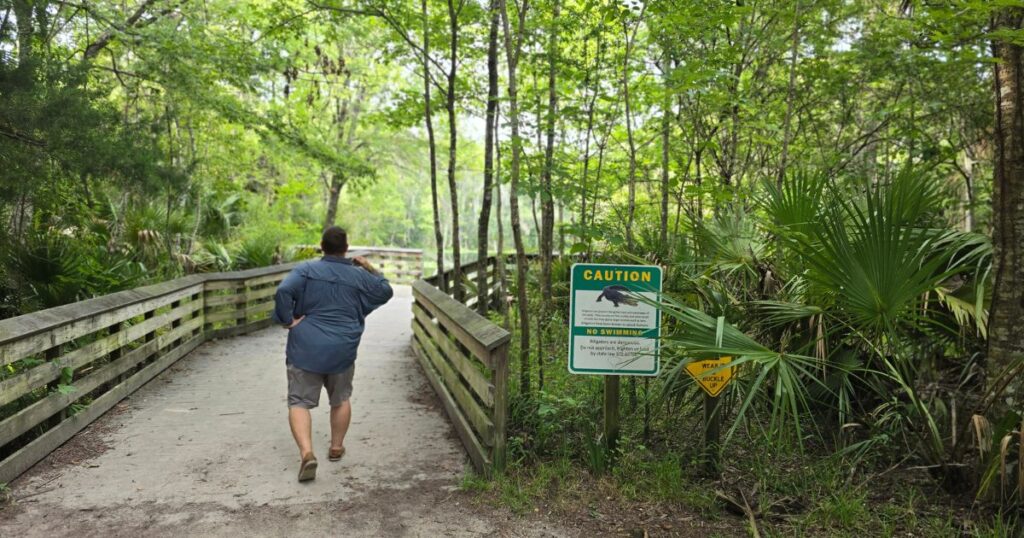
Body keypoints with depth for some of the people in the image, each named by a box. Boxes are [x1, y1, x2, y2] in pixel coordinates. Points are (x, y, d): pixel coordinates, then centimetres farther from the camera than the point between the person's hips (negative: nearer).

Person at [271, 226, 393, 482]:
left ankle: (306, 452, -16)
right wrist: (370, 268, 21)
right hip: (342, 351, 2)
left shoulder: (306, 270, -2)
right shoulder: (359, 276, 3)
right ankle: (336, 447, 31)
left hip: (305, 348, -2)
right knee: (341, 400, 21)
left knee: (299, 402, 1)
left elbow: (283, 291, -18)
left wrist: (288, 320, -8)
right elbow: (386, 291, 19)